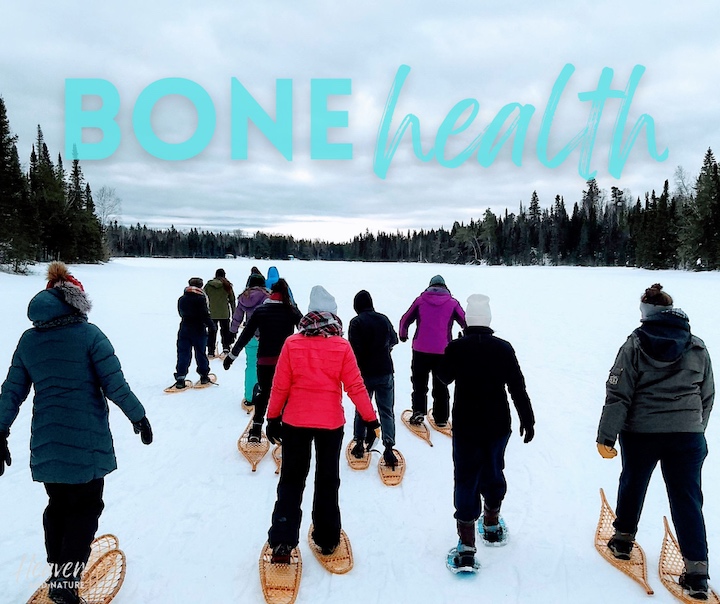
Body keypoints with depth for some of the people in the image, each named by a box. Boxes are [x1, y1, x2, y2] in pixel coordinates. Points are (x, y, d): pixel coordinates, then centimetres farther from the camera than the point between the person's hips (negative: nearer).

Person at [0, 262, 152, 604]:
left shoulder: (29, 339, 3)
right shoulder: (89, 334, -12)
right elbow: (115, 386, -14)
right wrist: (138, 417, -3)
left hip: (46, 444, 5)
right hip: (87, 442, -5)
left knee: (58, 504, 23)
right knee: (85, 509, 10)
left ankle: (57, 571, 35)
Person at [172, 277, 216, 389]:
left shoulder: (181, 299, 4)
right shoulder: (201, 299, -14)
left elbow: (181, 313, 14)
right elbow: (205, 315, -16)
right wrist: (211, 326, -4)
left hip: (184, 330, 4)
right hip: (199, 330, -4)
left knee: (183, 354, 5)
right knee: (200, 353, 9)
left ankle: (180, 378, -1)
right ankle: (204, 376, 19)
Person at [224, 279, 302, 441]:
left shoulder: (260, 310, 0)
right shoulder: (292, 310, -2)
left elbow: (245, 335, 1)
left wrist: (232, 356, 9)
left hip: (265, 360, 1)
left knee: (264, 392, 19)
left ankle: (256, 429, 16)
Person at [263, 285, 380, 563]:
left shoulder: (292, 344, -9)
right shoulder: (342, 347, -11)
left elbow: (280, 386, -5)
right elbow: (355, 387, -8)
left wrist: (273, 418, 6)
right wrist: (370, 418, 2)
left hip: (295, 421, 0)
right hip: (331, 422, 0)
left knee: (291, 480, 14)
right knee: (328, 480, 16)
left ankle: (282, 541, 13)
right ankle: (327, 540, 26)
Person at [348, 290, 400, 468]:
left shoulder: (356, 322, -10)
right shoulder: (383, 319, 2)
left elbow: (354, 349, -17)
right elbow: (394, 340, 15)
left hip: (365, 373, -2)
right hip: (385, 372, 2)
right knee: (387, 411, 6)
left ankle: (359, 444, 21)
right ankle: (389, 448, -2)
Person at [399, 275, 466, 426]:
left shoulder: (420, 300, 2)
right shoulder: (452, 303, 1)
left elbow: (405, 320, 7)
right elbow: (466, 322, 6)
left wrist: (403, 335, 27)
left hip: (421, 350, 0)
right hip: (443, 351, 1)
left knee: (419, 382, 14)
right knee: (441, 385, 13)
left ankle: (418, 410, -1)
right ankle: (441, 418, 17)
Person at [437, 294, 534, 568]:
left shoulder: (456, 348, -12)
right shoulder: (503, 348, -9)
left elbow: (444, 377, 6)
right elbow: (518, 387, -5)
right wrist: (528, 420, 6)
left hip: (465, 427, -2)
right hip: (498, 426, 2)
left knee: (466, 480, 4)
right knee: (493, 473, 22)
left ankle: (467, 545, 3)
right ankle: (492, 525, 41)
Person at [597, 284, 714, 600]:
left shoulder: (635, 345, -7)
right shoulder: (697, 348, 2)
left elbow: (618, 395, -11)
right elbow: (707, 397, 10)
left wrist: (606, 436, -8)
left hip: (640, 432, -1)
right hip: (687, 434, 2)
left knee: (632, 484, 19)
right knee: (687, 499, 7)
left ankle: (623, 539, 35)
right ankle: (696, 572, 5)